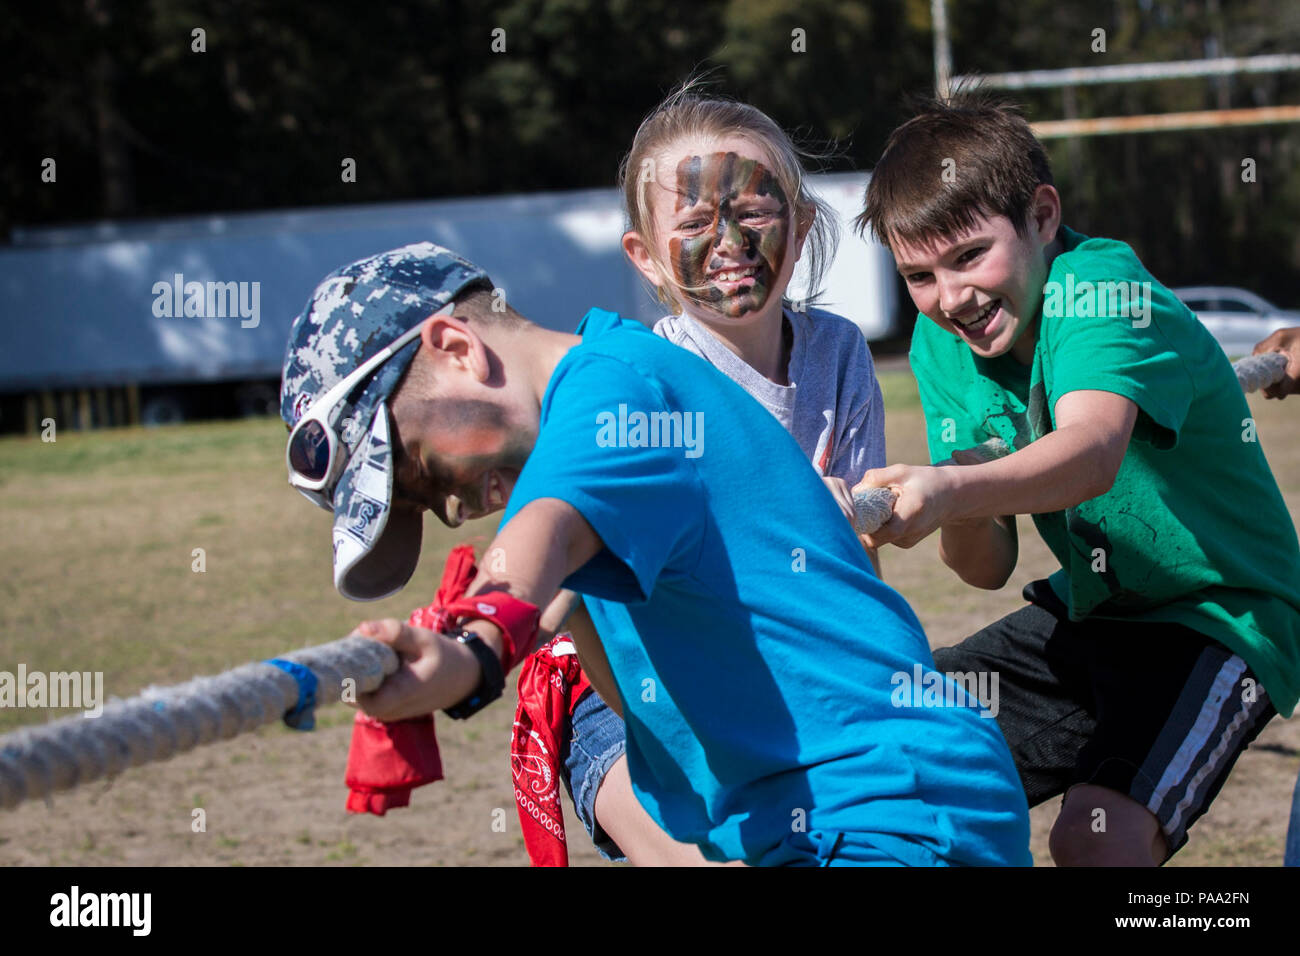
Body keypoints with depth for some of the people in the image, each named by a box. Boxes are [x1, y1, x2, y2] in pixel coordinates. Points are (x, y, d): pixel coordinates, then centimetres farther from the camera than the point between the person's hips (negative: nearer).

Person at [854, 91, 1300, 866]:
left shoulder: (1105, 286, -22)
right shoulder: (943, 344, 0)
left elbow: (1093, 454, -43)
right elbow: (988, 568, -3)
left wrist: (950, 489, -61)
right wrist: (963, 522, -27)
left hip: (1219, 616, -8)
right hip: (1092, 613, 8)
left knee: (1098, 838, -29)